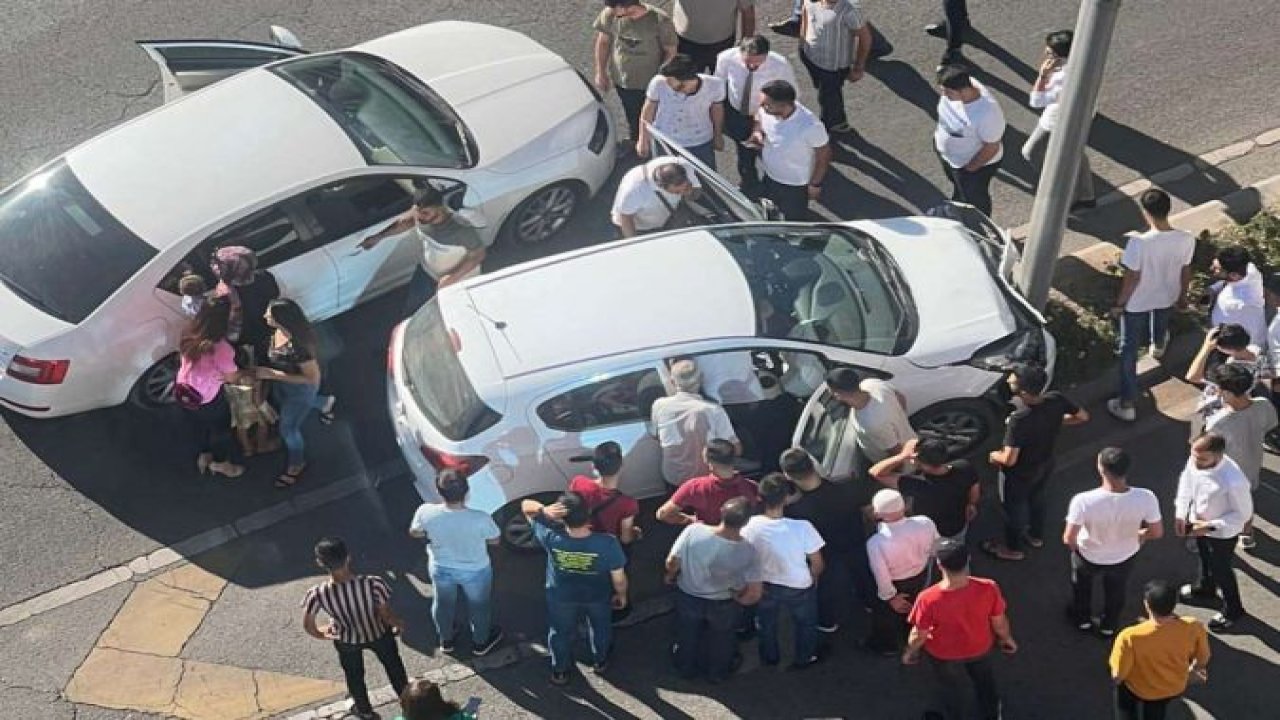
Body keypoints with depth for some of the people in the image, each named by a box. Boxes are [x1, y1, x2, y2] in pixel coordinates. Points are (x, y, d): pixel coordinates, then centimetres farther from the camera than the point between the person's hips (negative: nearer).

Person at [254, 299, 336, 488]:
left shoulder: (298, 346, -44)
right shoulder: (279, 330, -21)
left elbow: (313, 378, -33)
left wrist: (271, 374, -35)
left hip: (300, 389, -7)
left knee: (288, 429, 12)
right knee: (284, 406, 36)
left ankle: (297, 465, 42)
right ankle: (325, 403, 61)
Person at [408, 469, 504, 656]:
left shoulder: (426, 513, -30)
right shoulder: (481, 519, -36)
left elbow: (414, 532, -8)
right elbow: (494, 540, -15)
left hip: (441, 569, 2)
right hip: (475, 571, -2)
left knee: (443, 604, 32)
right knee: (478, 606, 28)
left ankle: (445, 640, 57)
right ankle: (480, 643, 52)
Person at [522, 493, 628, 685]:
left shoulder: (552, 538, -36)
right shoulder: (607, 543, -38)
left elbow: (526, 506, -25)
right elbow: (619, 579, -23)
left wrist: (544, 510, -46)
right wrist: (621, 594, 0)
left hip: (561, 597, 0)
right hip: (598, 596, 0)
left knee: (561, 632, 30)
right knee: (600, 628, 33)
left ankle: (559, 672, 52)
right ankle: (600, 662, 58)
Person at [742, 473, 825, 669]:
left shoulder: (751, 526, -28)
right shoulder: (802, 527, -34)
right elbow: (818, 564, -20)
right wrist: (812, 578, 3)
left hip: (763, 586, 2)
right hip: (798, 587, -2)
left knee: (767, 623, 32)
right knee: (805, 624, 30)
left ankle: (769, 657, 56)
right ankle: (803, 659, 53)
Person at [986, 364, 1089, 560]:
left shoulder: (1019, 419, -42)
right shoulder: (1056, 400, -24)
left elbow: (1009, 460, -35)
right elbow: (1083, 416, -6)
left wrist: (994, 456, -12)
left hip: (1021, 473, -6)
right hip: (1046, 464, 6)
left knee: (1014, 507, 22)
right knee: (1037, 498, 33)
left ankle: (1013, 549, 46)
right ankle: (1036, 536, 57)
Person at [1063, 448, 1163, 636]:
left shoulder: (1083, 500, -39)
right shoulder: (1145, 498, -33)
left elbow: (1069, 539, -28)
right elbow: (1157, 533, -16)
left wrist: (1072, 544, -4)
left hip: (1089, 556, -1)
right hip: (1125, 556, 2)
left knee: (1081, 584, 34)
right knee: (1117, 590, 34)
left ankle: (1082, 619, 57)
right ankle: (1109, 626, 57)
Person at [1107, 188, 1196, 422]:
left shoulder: (1138, 242, -36)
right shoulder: (1186, 239, -23)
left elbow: (1132, 278, -24)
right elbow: (1185, 272, -6)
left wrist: (1119, 304, -7)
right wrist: (1183, 294, 14)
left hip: (1136, 302, -4)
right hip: (1168, 297, 4)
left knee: (1129, 349, 13)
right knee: (1161, 321, 39)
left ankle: (1126, 405, 18)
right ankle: (1158, 346, 74)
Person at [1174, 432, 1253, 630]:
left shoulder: (1234, 481, -42)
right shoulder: (1195, 460, -26)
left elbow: (1243, 514, -24)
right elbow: (1186, 480, -3)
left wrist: (1211, 526, -26)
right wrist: (1180, 513, -4)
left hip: (1222, 532, -6)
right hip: (1197, 521, 6)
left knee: (1220, 570, 19)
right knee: (1204, 558, 33)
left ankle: (1232, 610, 47)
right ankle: (1205, 588, 63)